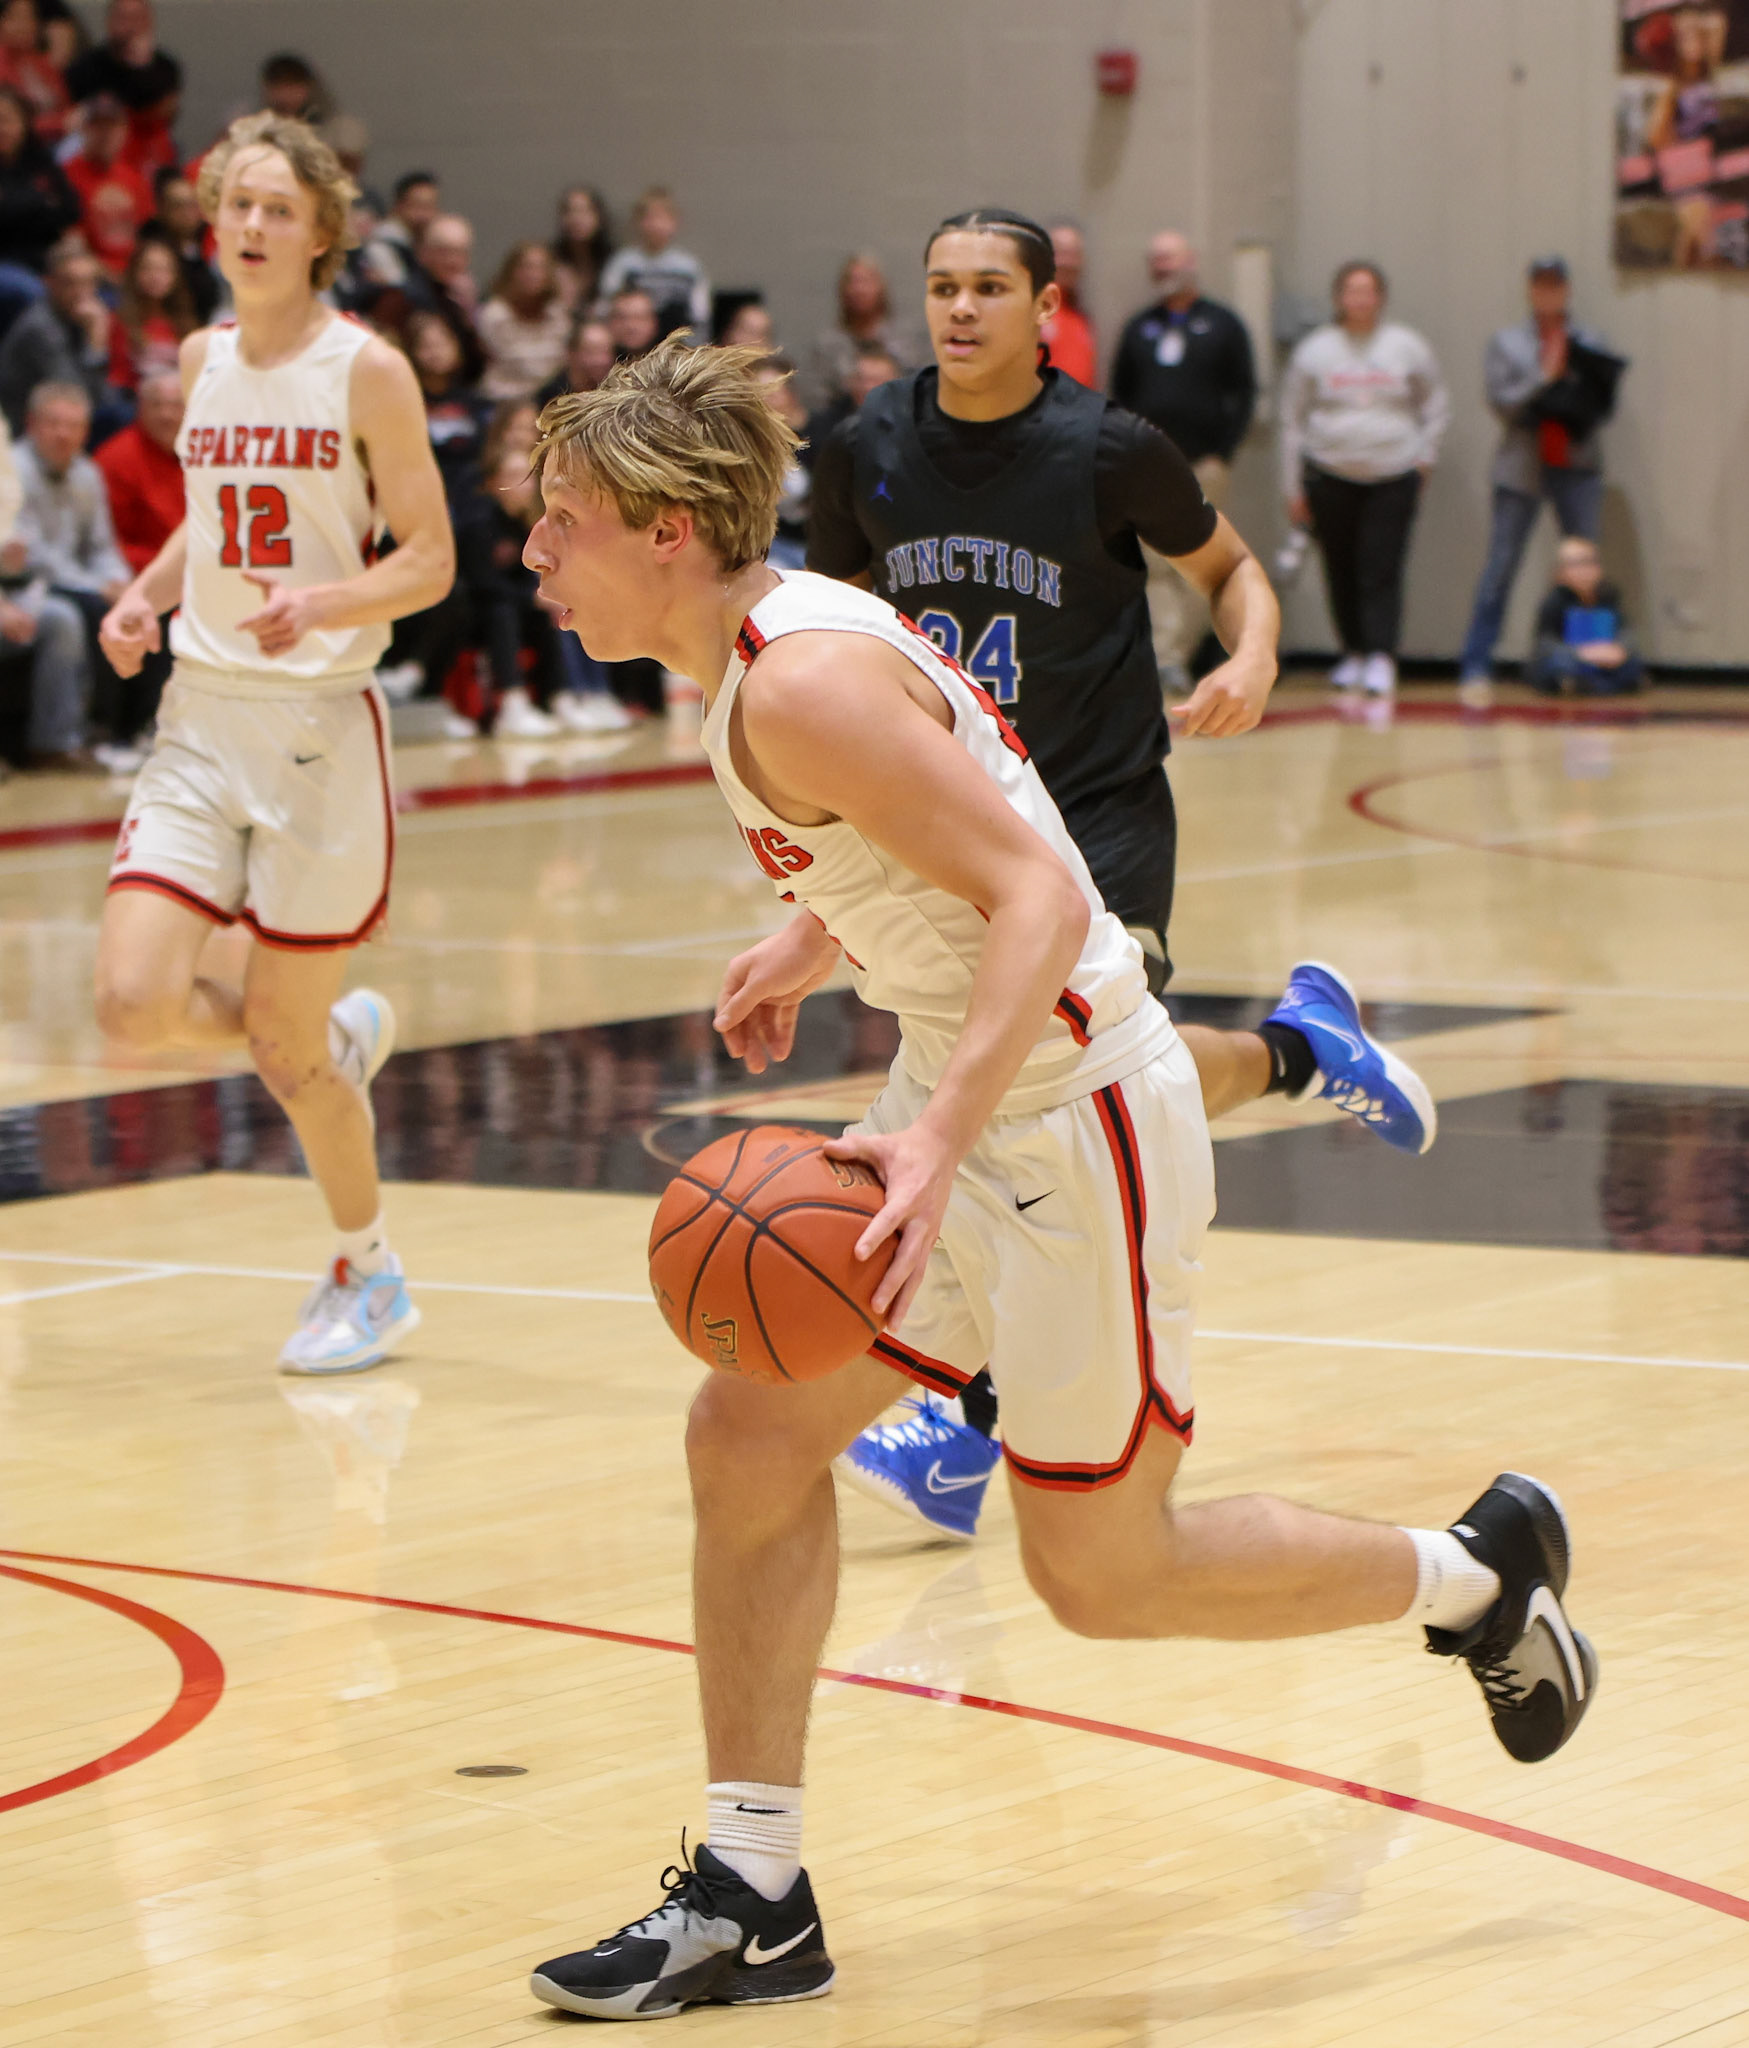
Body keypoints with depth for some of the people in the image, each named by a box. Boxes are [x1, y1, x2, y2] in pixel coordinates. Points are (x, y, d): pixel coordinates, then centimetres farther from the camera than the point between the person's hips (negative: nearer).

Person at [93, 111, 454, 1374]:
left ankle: (369, 1273, 26)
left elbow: (430, 562, -8)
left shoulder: (366, 370, -8)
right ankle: (339, 1036, 23)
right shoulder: (202, 362, 9)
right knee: (136, 1007, -9)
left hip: (319, 721, -5)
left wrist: (322, 604, -26)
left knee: (282, 1044, 1)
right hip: (201, 715, 5)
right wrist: (148, 594, 5)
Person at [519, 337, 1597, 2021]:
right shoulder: (755, 650, 5)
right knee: (748, 1436, 3)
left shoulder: (799, 683, -24)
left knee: (1101, 1572, 3)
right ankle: (751, 1904, 10)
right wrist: (811, 948, 23)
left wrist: (938, 1137, -38)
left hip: (1073, 1116, -10)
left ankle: (1477, 1573, 25)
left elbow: (1040, 898, -29)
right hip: (966, 1107, 10)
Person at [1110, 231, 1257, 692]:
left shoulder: (1223, 325, 8)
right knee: (1155, 566, -8)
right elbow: (1120, 395, 16)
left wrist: (1223, 451, -6)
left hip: (1204, 463, -1)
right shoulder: (1138, 328, 15)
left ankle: (1179, 655, 7)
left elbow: (1243, 392, 5)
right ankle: (1163, 655, -12)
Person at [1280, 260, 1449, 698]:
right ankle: (1354, 652, 18)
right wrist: (1293, 488, 6)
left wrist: (1424, 456, 3)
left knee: (1382, 573, -10)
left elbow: (1436, 406, 15)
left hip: (1394, 478, -1)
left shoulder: (1407, 347, 4)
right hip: (1330, 476, 1)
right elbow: (1292, 420, 8)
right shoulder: (1314, 350, 4)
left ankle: (1381, 657, -12)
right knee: (1341, 573, 5)